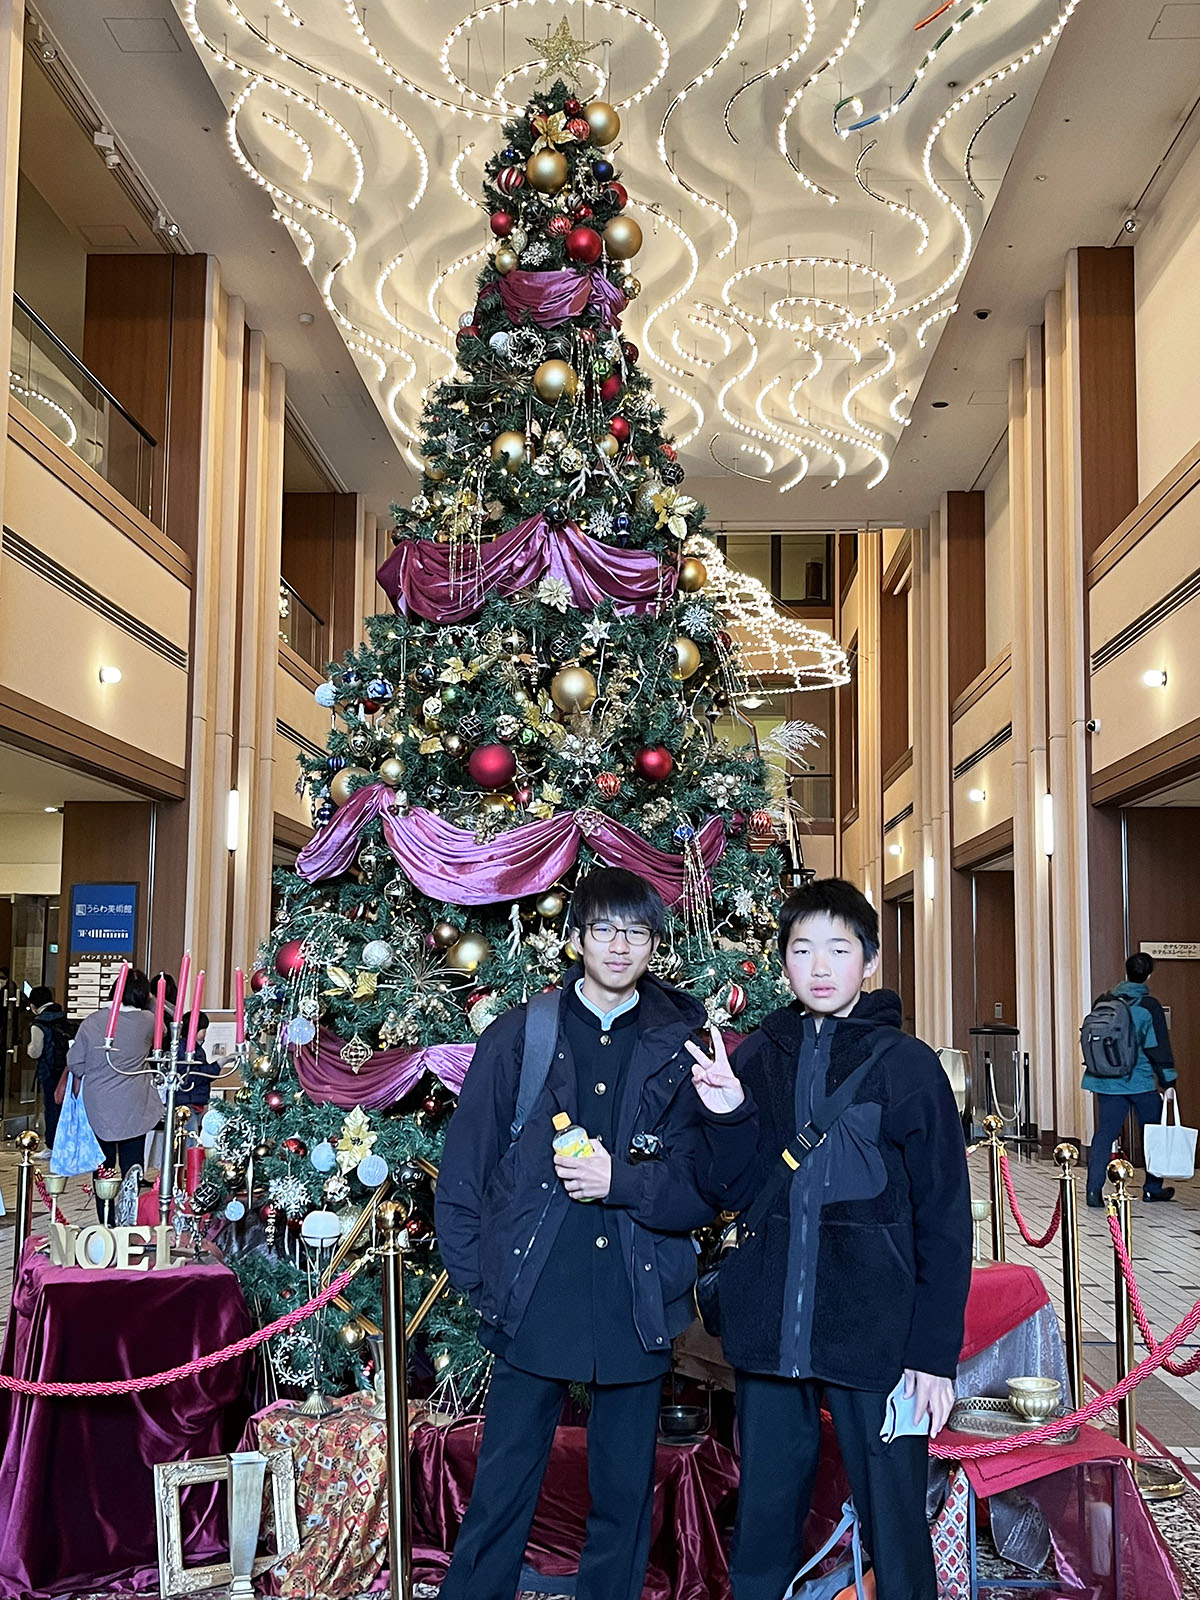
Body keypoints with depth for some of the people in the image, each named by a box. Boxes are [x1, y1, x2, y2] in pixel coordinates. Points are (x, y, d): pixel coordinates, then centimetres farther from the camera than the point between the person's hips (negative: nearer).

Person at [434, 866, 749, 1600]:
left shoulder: (680, 1051, 2)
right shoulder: (520, 1035, 2)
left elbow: (707, 1187, -1)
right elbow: (466, 1164, 3)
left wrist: (621, 1179, -15)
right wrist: (475, 1274, -3)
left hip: (637, 1309, 1)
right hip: (535, 1303, -1)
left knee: (625, 1497, 13)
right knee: (501, 1493, 7)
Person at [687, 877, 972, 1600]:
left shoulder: (908, 1065, -4)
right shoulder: (756, 1059, 5)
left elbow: (944, 1220, -3)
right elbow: (732, 1195, 2)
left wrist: (935, 1351, -5)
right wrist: (727, 1114, -15)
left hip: (876, 1333, -3)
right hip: (769, 1331, 3)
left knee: (894, 1522, 5)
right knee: (764, 1520, 14)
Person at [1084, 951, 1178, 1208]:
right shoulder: (1149, 1006, -9)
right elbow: (1158, 1047, -10)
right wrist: (1168, 1081, -4)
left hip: (1108, 1081, 4)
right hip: (1141, 1081, -4)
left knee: (1104, 1134, 5)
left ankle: (1094, 1189, -5)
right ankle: (1153, 1188, 21)